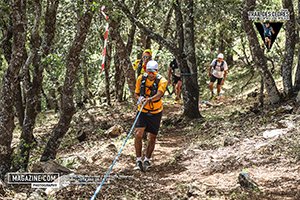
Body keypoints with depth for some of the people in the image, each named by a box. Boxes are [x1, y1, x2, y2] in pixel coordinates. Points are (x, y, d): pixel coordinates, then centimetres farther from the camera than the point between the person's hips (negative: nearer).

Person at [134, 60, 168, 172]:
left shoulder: (162, 81, -16)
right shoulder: (141, 79, -6)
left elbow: (159, 94, -34)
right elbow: (136, 93, 3)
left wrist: (149, 99, -53)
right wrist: (139, 98, -21)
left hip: (156, 112, -1)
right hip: (143, 111, 1)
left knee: (152, 138, 7)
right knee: (138, 134, -16)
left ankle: (147, 160, 27)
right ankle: (138, 160, -4)